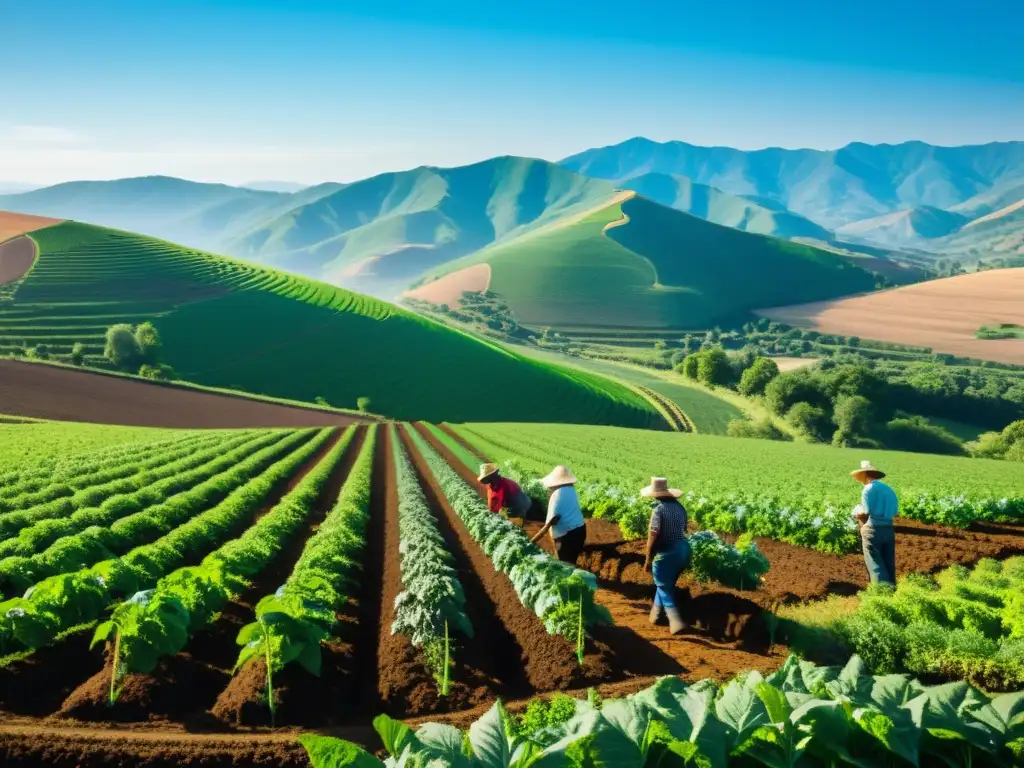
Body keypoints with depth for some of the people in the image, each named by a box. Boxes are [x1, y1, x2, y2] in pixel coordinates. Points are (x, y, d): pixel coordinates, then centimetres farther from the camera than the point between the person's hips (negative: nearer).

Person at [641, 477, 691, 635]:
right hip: (684, 549, 8)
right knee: (665, 583, 26)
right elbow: (683, 529, 13)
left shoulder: (659, 509, -16)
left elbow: (653, 536, -19)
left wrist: (648, 559, -12)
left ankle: (677, 623, -3)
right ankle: (657, 612, 37)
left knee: (665, 589, 6)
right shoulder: (680, 507, 6)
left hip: (667, 552, -8)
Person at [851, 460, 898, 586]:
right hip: (888, 529, 7)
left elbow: (865, 512, -12)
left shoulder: (869, 488, -7)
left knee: (875, 565, -4)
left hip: (872, 529, -7)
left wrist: (856, 512, 8)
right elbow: (894, 511, 11)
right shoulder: (889, 489, 14)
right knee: (889, 565, 13)